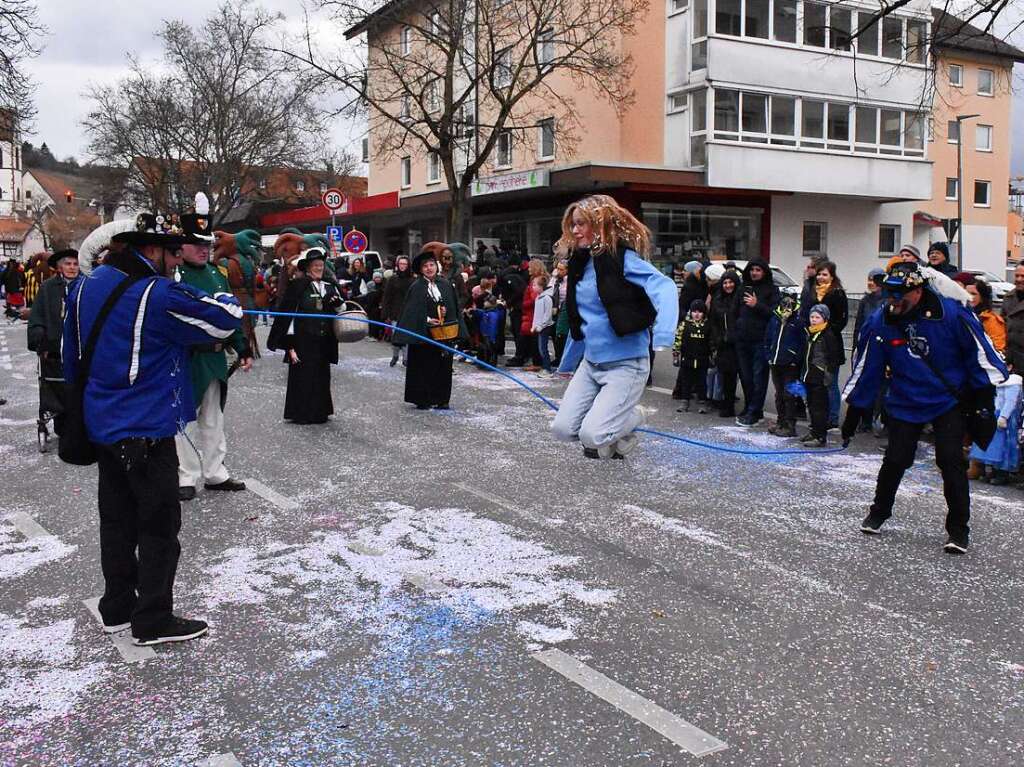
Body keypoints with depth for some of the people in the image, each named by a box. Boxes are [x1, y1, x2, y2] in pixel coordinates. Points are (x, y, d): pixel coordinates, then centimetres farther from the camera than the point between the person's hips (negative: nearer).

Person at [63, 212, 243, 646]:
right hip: (146, 430, -8)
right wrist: (228, 300, 10)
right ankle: (153, 621, 10)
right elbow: (224, 320, -13)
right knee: (159, 524, 3)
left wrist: (83, 402, 26)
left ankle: (117, 609, 28)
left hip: (102, 425, 8)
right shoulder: (158, 294, -19)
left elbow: (72, 358, 14)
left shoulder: (84, 289, 6)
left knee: (117, 518, 17)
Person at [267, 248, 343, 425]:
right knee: (302, 378, 0)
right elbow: (288, 316, -9)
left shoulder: (330, 288, 9)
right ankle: (301, 413, 11)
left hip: (324, 343, 5)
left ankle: (319, 412, 21)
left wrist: (337, 304, -6)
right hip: (303, 342, -5)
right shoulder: (298, 287, -7)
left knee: (322, 378, 9)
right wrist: (290, 345, -13)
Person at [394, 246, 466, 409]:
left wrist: (445, 312, -10)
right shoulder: (417, 287, -5)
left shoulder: (445, 285, 7)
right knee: (423, 366, 0)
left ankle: (441, 399, 14)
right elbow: (412, 311, -8)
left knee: (443, 366, 6)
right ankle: (422, 400, 8)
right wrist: (427, 320, -17)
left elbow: (453, 307, 9)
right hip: (423, 332, -4)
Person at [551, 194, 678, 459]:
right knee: (562, 428, -1)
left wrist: (663, 333, -48)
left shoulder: (622, 258, -14)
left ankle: (631, 417, 15)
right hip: (591, 362, 7)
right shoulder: (581, 264, 8)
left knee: (591, 434, -15)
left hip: (625, 363, -7)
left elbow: (664, 286, -30)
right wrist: (568, 362, 28)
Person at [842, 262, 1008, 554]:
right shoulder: (880, 323, -10)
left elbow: (979, 350, -5)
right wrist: (854, 411, 2)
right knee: (895, 461, 2)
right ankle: (879, 511, 28)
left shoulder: (952, 313, -17)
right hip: (906, 403, 2)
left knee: (951, 460, -9)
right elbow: (866, 368, -1)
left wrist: (984, 396, -2)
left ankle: (958, 529, 4)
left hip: (950, 400, -2)